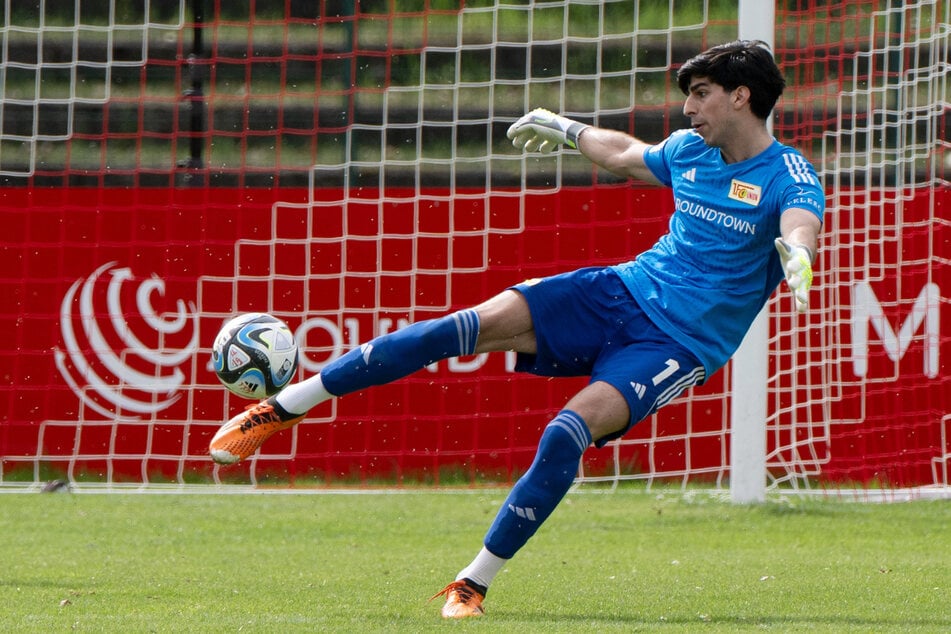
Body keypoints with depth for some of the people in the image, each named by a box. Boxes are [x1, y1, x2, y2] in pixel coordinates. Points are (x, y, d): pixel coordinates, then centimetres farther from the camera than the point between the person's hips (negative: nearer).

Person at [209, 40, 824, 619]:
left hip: (679, 343, -5)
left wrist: (795, 250, -60)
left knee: (569, 431, -29)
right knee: (484, 322, -15)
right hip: (625, 288, 5)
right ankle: (285, 405, -12)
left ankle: (473, 585, -16)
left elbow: (800, 226, -36)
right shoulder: (690, 149, 10)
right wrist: (567, 130, 46)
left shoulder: (788, 176, -12)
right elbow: (625, 155, 33)